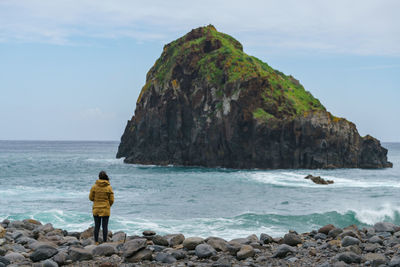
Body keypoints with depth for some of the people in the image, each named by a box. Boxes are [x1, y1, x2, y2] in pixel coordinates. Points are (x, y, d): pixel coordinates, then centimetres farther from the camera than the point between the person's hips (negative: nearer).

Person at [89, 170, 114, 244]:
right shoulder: (109, 187, -7)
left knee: (97, 226, 8)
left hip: (96, 210, 1)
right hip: (105, 210, -1)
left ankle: (96, 242, 10)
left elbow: (91, 197, 1)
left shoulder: (94, 186, -5)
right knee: (105, 226, 4)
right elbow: (111, 200, -4)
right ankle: (104, 242, 5)